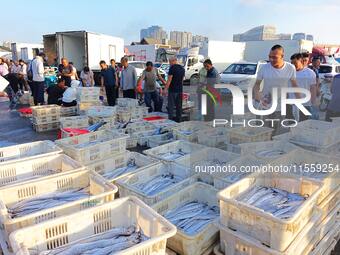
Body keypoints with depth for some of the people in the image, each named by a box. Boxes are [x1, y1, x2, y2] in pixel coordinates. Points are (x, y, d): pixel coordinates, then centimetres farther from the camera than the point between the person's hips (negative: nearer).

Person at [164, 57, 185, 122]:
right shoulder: (182, 68, 11)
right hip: (180, 90, 7)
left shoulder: (172, 68, -12)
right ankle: (178, 119, 18)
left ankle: (171, 119, 0)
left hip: (172, 90, -7)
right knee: (179, 105, 12)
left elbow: (169, 80, -15)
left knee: (171, 105, -1)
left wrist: (166, 89, -12)